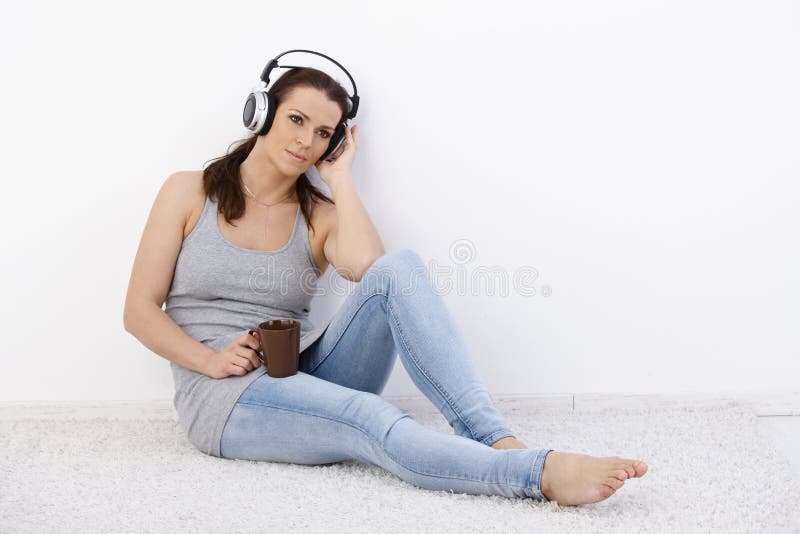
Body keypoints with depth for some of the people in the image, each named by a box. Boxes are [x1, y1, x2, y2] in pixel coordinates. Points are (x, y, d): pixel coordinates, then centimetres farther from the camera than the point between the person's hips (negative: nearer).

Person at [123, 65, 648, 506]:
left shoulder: (319, 216, 10)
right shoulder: (190, 192, 5)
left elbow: (369, 266, -16)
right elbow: (139, 311, 1)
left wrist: (340, 176, -5)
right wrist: (213, 361, -15)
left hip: (309, 374, 3)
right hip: (225, 399, -3)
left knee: (401, 268, -25)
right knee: (374, 420, -36)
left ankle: (498, 441, -39)